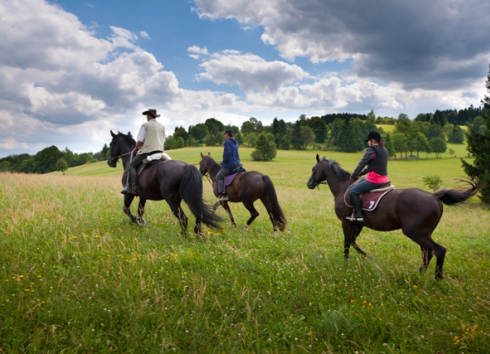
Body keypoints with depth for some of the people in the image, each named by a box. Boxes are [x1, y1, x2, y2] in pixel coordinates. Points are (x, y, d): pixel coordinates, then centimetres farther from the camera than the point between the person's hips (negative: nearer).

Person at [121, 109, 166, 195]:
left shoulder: (145, 125, -2)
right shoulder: (162, 126, 18)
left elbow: (139, 141, -7)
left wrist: (135, 148, 9)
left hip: (147, 151, -7)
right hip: (159, 151, 7)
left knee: (131, 166, -5)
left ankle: (131, 187, -20)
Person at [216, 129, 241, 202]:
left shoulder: (227, 142, -11)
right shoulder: (236, 143, 17)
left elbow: (227, 154, -19)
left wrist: (224, 162, -3)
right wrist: (223, 162, 22)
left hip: (229, 164, -10)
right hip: (237, 163, 10)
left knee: (219, 177, -3)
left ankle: (223, 195, -12)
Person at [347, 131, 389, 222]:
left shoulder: (371, 150, -11)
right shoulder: (385, 150, 17)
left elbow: (362, 163, -11)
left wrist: (354, 175, 3)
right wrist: (360, 173, 18)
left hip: (374, 180, -10)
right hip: (384, 180, 10)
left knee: (353, 191, -3)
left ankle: (358, 215, -10)